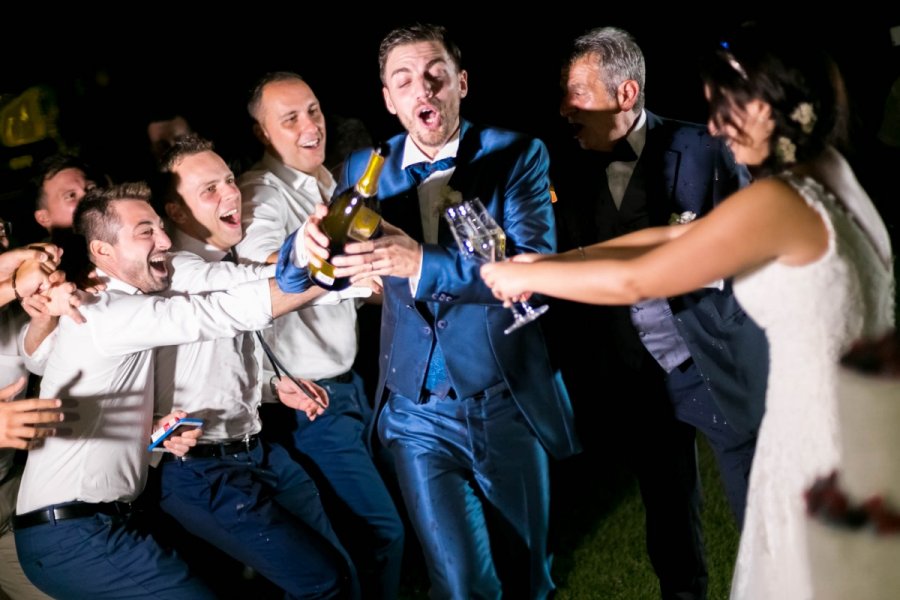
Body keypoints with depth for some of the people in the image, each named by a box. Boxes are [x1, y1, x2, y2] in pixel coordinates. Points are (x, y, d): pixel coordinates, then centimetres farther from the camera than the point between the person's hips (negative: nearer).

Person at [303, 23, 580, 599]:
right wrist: (312, 244, -29)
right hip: (418, 410, 1)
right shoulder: (364, 171, 2)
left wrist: (423, 264, -34)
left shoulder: (517, 156, -6)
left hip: (507, 402, -1)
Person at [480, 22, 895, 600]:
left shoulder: (776, 203, -24)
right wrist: (555, 261, 6)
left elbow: (634, 281, -18)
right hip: (843, 413, 8)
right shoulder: (816, 173, 4)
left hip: (824, 429, -8)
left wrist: (526, 276, -5)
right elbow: (678, 237, 8)